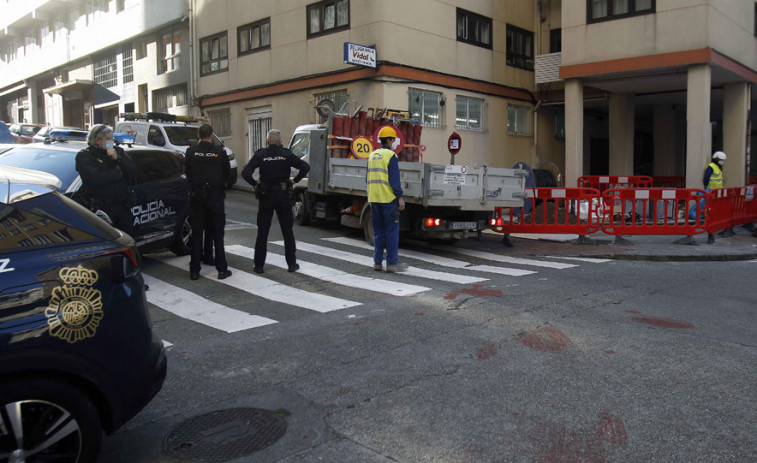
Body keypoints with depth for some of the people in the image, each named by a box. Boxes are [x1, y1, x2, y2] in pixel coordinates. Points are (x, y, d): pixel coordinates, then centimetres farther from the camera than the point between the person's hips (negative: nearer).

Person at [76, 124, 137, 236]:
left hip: (123, 206, 5)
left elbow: (133, 172, 2)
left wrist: (118, 158, -12)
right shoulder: (84, 156, -2)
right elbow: (96, 179, -19)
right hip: (102, 208, -4)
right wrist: (119, 173, -6)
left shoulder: (118, 151, 12)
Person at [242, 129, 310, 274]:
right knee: (287, 231, 10)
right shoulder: (286, 154, -2)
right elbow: (305, 167, -7)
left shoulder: (260, 154, -4)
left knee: (262, 231, 8)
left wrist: (255, 184, 0)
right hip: (283, 195, 1)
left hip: (266, 196, 0)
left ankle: (259, 265, 10)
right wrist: (294, 180, 1)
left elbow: (245, 172, -14)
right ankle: (292, 264, 12)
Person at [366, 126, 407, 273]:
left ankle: (377, 261, 13)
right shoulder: (391, 156, -8)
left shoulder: (372, 156, 14)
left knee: (378, 231, 12)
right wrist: (400, 197, -12)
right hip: (388, 199, -7)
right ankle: (392, 263, 0)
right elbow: (394, 179, -14)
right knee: (392, 231, -2)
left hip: (374, 199, 7)